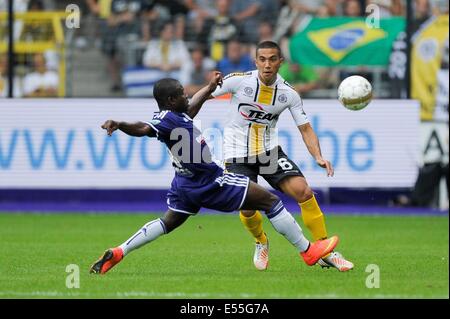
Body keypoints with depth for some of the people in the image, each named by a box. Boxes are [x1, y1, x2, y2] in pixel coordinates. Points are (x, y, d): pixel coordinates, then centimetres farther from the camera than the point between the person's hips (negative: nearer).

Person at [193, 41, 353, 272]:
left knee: (303, 191, -16)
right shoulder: (239, 81, -14)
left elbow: (305, 128, -2)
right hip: (237, 155, -2)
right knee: (247, 207, -14)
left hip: (270, 151, 2)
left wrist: (318, 157, -17)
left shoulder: (289, 94, -7)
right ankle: (261, 243, 23)